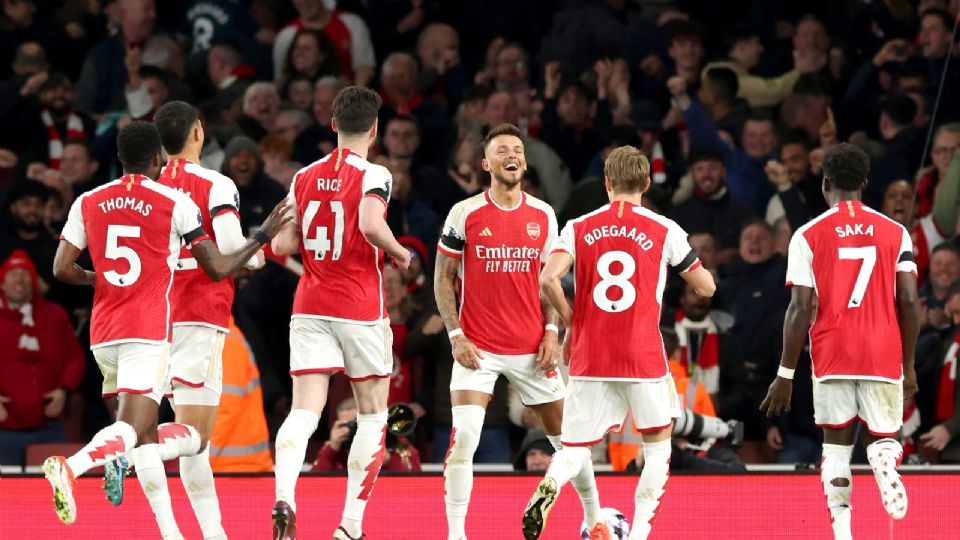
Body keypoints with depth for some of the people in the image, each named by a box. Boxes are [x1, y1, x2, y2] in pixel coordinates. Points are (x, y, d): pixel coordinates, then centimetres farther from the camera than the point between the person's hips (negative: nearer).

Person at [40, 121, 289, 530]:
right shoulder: (175, 203, -3)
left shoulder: (88, 202, 7)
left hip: (103, 334, 5)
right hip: (148, 331, -5)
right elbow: (218, 269, 0)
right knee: (132, 430, -14)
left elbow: (62, 269, 4)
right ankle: (69, 466, -42)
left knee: (146, 432, 16)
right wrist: (263, 237, 14)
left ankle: (169, 531, 14)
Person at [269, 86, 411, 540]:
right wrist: (399, 252, -5)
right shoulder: (372, 175, -7)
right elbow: (371, 225, -25)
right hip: (361, 310, -4)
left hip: (310, 309, 4)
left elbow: (282, 244, 8)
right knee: (372, 416, 10)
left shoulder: (305, 177, 8)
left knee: (304, 412, -3)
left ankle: (283, 498, -30)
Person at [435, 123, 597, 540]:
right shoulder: (465, 214, -4)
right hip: (478, 347, -3)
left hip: (531, 348, 3)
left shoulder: (543, 215, 5)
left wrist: (551, 331, 0)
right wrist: (456, 335, -9)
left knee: (565, 433, 9)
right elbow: (443, 278, 0)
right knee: (464, 437, -16)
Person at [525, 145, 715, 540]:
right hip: (643, 357, -1)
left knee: (576, 449, 9)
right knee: (658, 443, 14)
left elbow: (549, 279, -10)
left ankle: (550, 484, -25)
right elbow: (706, 287, 8)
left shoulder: (579, 228, 3)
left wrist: (570, 321, 6)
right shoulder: (664, 230, 1)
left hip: (589, 356, 1)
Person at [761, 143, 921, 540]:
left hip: (832, 358, -1)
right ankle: (885, 462, -26)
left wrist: (785, 375, 0)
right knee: (883, 437, 11)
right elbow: (909, 303, 1)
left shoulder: (808, 236, 0)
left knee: (836, 444, 10)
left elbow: (801, 309, -5)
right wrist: (909, 366, 11)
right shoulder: (895, 232, 5)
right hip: (883, 358, 1)